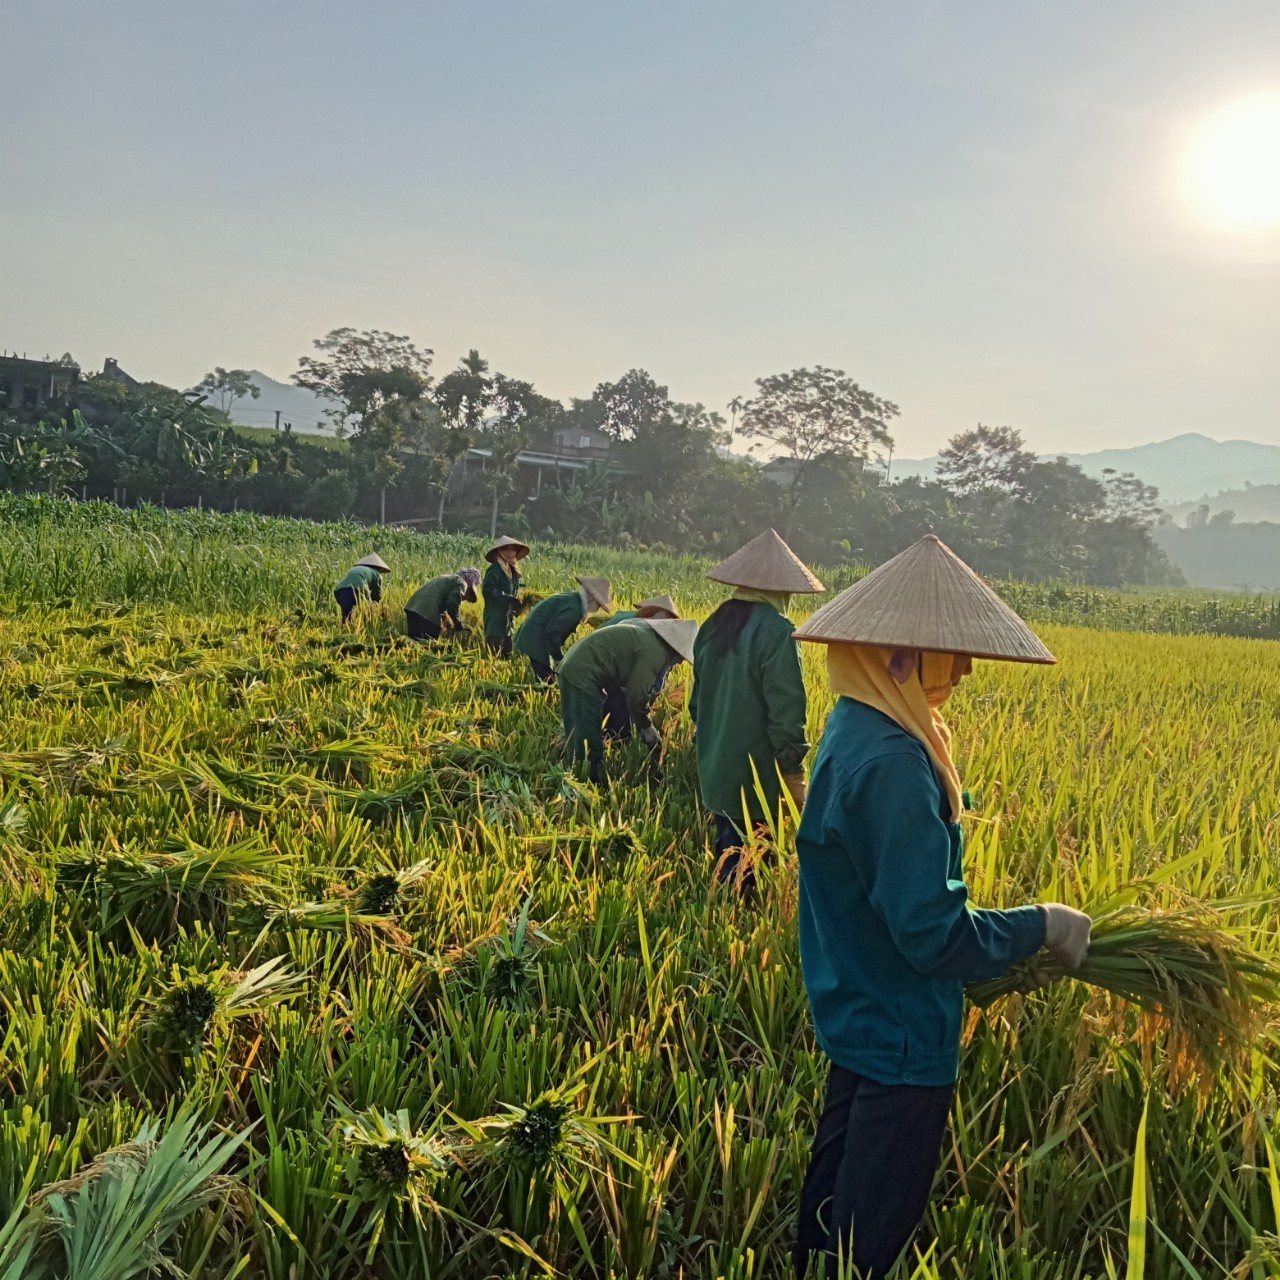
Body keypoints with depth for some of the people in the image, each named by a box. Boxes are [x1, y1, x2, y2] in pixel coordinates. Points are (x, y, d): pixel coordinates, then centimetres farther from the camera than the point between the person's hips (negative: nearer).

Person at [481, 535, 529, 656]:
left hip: (508, 619, 8)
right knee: (494, 654, -8)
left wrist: (518, 604, 0)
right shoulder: (494, 570, -12)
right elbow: (488, 589, -24)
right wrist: (509, 600, -24)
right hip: (495, 620, -8)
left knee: (507, 654, 11)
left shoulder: (513, 571, 13)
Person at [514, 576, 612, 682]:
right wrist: (559, 658, -15)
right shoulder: (575, 610, -23)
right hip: (537, 642, -11)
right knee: (546, 680, -9)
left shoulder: (572, 597, 8)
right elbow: (553, 631, -27)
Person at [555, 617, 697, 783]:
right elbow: (637, 694, -13)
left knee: (580, 742, 18)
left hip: (574, 669, 11)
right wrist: (647, 728, 3)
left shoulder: (649, 634, 15)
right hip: (582, 675, -11)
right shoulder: (656, 651, -16)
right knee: (587, 745, -6)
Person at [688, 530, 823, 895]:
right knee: (747, 864, 3)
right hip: (757, 775, -7)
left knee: (726, 850, 18)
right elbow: (787, 709, -19)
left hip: (714, 767, 7)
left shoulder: (714, 625, 5)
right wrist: (794, 772, -12)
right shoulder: (776, 632, -18)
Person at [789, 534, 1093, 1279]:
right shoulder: (890, 762, -29)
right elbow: (931, 933, -28)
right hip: (902, 1037, -9)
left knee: (835, 1203, 25)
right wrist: (1040, 926, -13)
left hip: (858, 1017, 10)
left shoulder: (854, 729, 1)